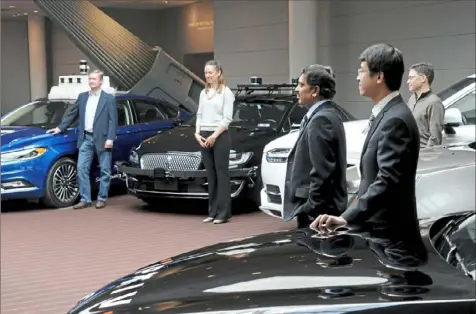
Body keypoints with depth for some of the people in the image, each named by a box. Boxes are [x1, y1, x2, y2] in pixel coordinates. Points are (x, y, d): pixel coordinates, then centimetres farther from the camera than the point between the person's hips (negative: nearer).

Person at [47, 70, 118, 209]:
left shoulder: (109, 98, -2)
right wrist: (60, 128, 13)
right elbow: (73, 115, 18)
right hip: (86, 139, 4)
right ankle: (85, 199, 5)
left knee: (104, 170, 3)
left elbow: (113, 120, -7)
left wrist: (110, 138, -15)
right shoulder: (82, 96, 12)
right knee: (82, 169, -1)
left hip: (102, 139, -4)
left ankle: (102, 198, 13)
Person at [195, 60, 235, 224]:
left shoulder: (226, 92, -4)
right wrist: (197, 133, -1)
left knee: (221, 174, -3)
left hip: (220, 136, -6)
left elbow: (227, 118, -9)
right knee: (211, 175, 8)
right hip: (204, 137, 6)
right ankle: (213, 212, 12)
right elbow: (199, 115, 14)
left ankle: (223, 213, -1)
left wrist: (214, 135, -15)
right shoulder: (203, 93, 14)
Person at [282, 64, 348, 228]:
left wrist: (311, 210, -20)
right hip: (323, 208, 10)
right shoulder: (325, 115, 14)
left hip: (318, 211, -10)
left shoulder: (321, 119, -17)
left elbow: (322, 172, -23)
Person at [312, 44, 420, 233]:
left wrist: (347, 218, -34)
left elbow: (387, 181, -28)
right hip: (380, 226, 10)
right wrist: (350, 216, 18)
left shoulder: (395, 120, -19)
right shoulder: (387, 115, 13)